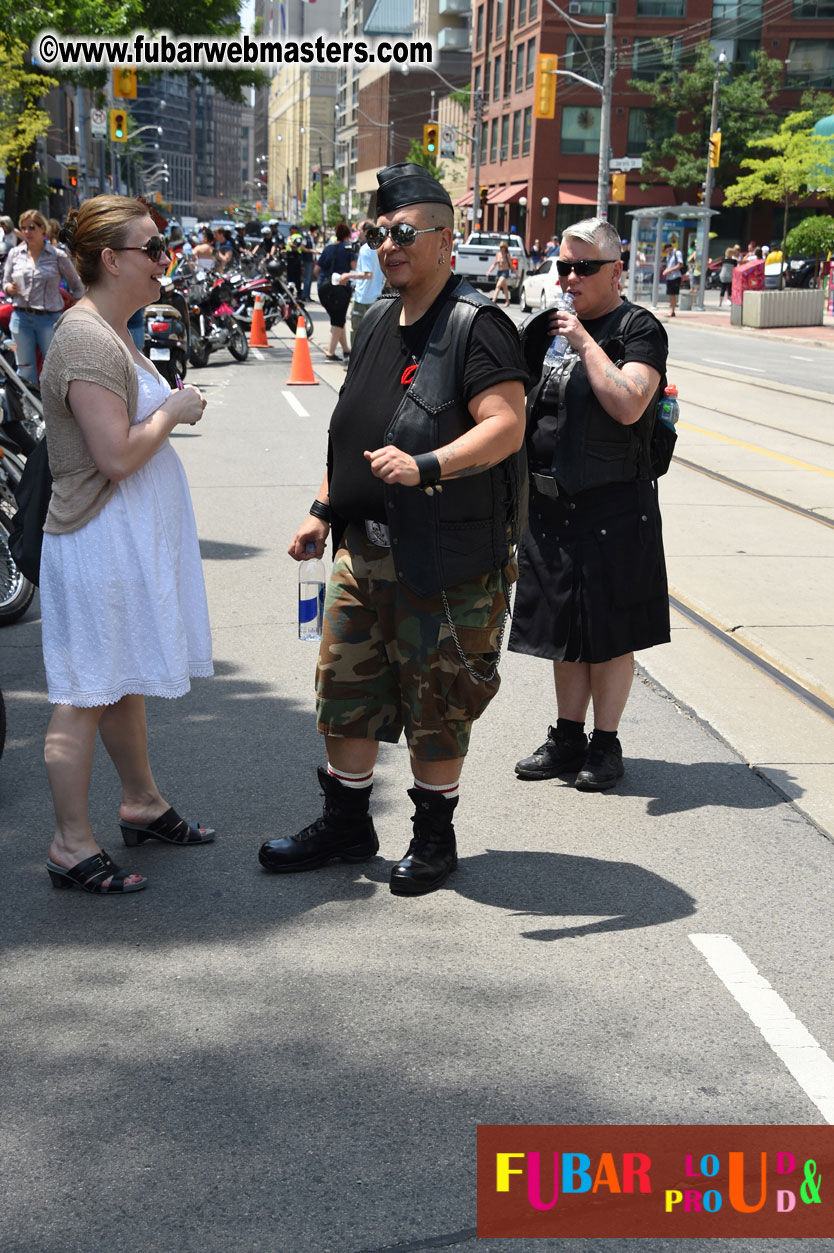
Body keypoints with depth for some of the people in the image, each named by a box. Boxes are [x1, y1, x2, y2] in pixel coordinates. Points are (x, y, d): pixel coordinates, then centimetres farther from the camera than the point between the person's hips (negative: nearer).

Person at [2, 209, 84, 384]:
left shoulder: (57, 256, 0)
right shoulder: (14, 254, 8)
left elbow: (76, 286, 7)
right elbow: (6, 283, 15)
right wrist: (10, 289, -7)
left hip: (49, 318, -3)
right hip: (21, 317, 3)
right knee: (26, 372, 7)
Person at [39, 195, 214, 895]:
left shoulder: (112, 335, 13)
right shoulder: (85, 340, -19)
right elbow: (117, 455, -25)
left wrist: (170, 410, 10)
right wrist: (173, 410, -13)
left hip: (135, 534, 10)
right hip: (99, 538, -10)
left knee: (126, 679, 21)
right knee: (85, 693, -2)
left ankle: (142, 804, 35)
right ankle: (72, 847, 7)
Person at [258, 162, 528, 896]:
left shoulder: (475, 325, -12)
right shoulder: (378, 324, 14)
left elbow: (507, 426, -23)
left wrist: (426, 466, -35)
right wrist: (323, 510, 17)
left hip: (445, 560, -7)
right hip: (365, 549, 8)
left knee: (435, 707, 5)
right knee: (346, 689, 13)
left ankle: (434, 838, 24)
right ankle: (346, 825, 30)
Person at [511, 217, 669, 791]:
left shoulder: (639, 328, -7)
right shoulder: (552, 323, 12)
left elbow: (628, 405, -23)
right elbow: (524, 404, 23)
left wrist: (585, 342, -20)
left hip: (612, 506, -6)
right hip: (551, 504, 6)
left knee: (609, 632, 2)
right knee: (563, 627, 13)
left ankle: (606, 744, 15)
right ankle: (567, 738, 25)